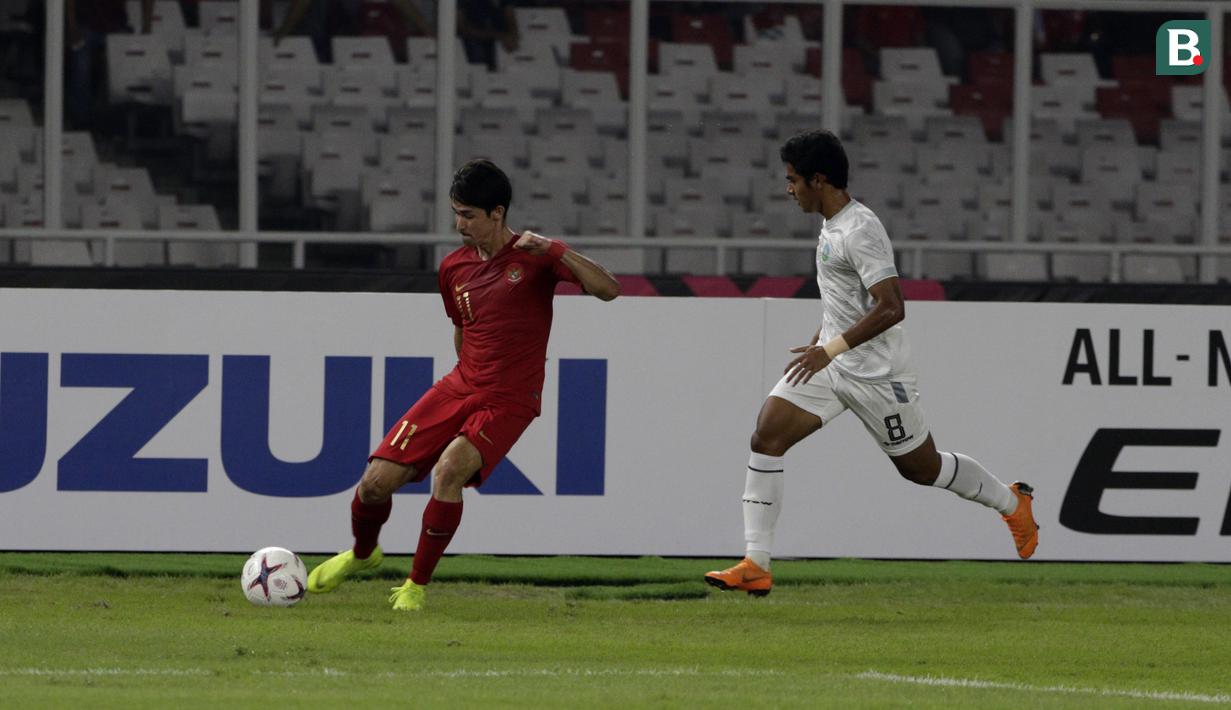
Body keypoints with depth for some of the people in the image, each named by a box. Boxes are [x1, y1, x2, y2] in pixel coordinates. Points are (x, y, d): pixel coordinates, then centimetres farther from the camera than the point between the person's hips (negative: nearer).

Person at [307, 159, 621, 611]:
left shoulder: (534, 257, -7)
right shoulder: (453, 268, 8)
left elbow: (608, 290, -18)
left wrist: (555, 252, -30)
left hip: (508, 403, -5)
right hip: (459, 387, 5)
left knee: (449, 469, -31)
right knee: (377, 480, -5)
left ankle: (417, 585, -15)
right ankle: (362, 553, 29)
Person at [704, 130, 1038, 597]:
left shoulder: (860, 231, -21)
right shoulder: (832, 225, 9)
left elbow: (891, 308, -27)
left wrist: (830, 349, -28)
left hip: (875, 373, -9)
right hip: (829, 361, 9)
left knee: (921, 467, 7)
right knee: (766, 438, -10)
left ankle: (1011, 502, 35)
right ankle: (755, 567, -13)